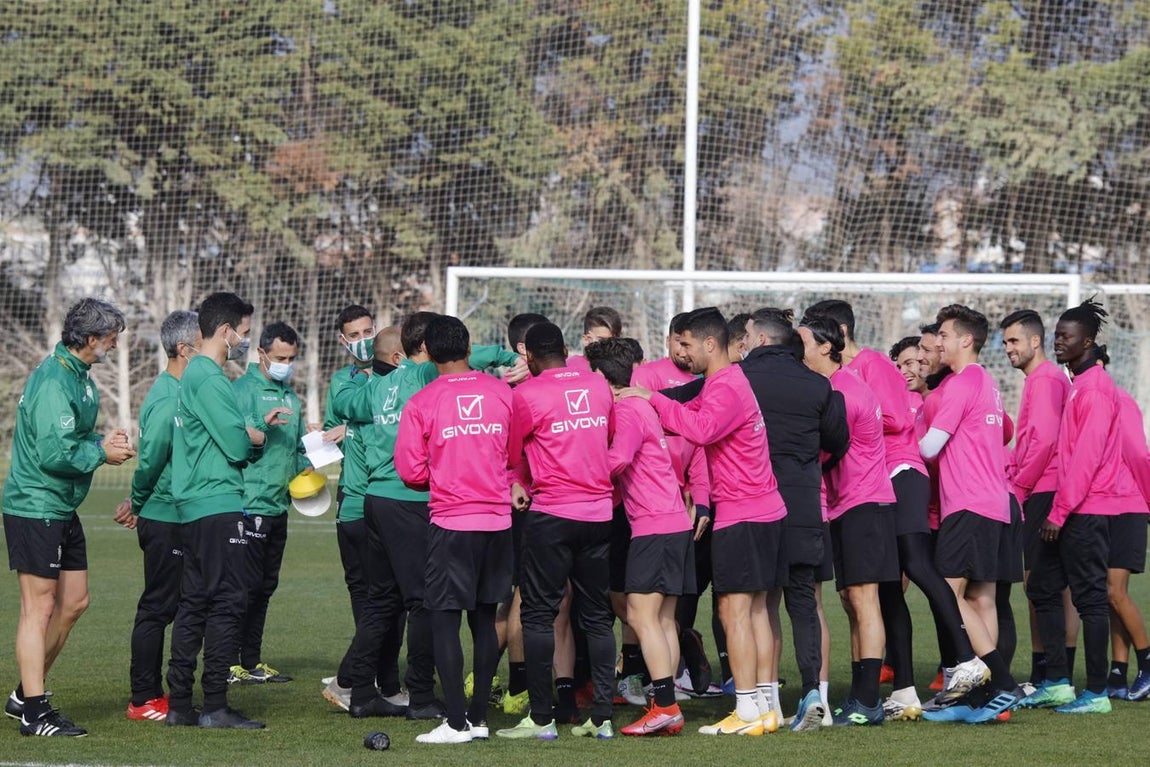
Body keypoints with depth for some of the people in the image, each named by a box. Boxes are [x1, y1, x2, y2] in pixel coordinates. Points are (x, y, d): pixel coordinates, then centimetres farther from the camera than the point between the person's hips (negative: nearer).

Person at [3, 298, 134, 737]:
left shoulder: (77, 377, 12)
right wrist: (101, 453, -12)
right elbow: (54, 453, -25)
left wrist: (101, 440, 3)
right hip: (36, 506, -10)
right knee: (39, 608, -7)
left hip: (61, 509, 10)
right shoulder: (54, 382, -20)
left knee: (74, 602, 13)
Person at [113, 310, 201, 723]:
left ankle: (152, 693, 20)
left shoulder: (178, 393, 12)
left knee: (163, 607, 13)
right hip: (165, 518, -9)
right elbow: (150, 461, -19)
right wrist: (136, 505, -5)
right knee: (157, 607, -3)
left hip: (175, 517, 9)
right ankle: (144, 700, 3)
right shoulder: (168, 402, -19)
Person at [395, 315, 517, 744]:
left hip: (451, 520, -4)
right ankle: (479, 718, 14)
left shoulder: (422, 403, -7)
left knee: (444, 620, 1)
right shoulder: (502, 393, 2)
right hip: (498, 519, 4)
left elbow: (410, 471, -6)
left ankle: (457, 722, -3)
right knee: (485, 619, 12)